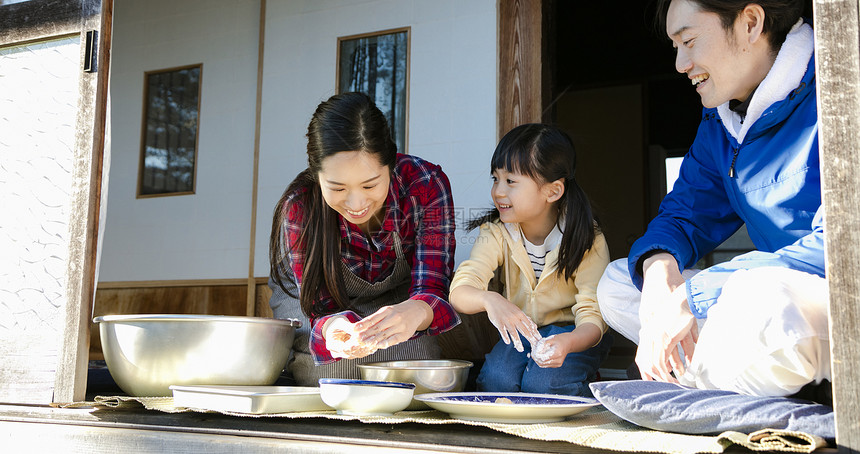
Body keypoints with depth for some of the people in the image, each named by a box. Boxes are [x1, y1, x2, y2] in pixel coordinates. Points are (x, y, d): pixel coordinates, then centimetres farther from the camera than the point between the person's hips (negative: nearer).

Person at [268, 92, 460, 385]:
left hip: (396, 297, 1)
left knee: (414, 348, -28)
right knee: (339, 358, -30)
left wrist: (414, 313, -59)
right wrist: (333, 328, -56)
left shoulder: (426, 185, -32)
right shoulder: (299, 208, -33)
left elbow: (432, 289, -33)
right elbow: (322, 309, -29)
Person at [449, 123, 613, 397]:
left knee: (543, 383, -30)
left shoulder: (587, 241, -17)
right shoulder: (496, 234, -10)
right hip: (520, 331, 3)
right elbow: (460, 291, -23)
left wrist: (566, 342, -48)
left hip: (573, 333, -2)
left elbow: (593, 315, -23)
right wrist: (489, 300, -49)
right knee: (494, 379, -26)